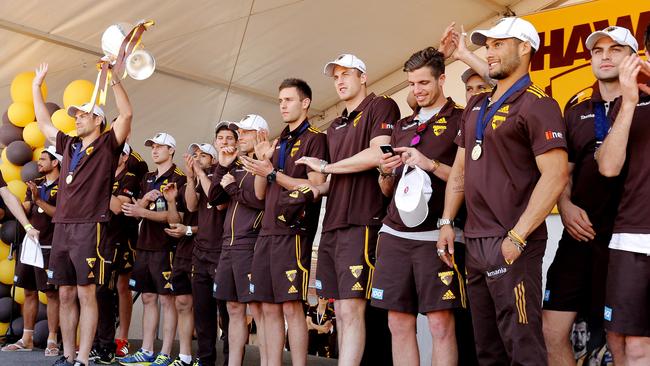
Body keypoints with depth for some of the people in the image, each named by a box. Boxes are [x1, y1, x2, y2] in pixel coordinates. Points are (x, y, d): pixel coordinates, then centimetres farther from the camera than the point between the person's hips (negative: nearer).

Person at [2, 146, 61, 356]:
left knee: (52, 293, -3)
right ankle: (27, 339, 19)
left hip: (49, 247, -7)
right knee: (29, 292, 11)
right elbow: (24, 210, 13)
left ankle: (52, 341, 2)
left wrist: (38, 200, -20)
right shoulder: (35, 184, 17)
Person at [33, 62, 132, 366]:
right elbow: (43, 123, 30)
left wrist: (113, 78, -14)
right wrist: (36, 86, 32)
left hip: (89, 228, -7)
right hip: (61, 227, 7)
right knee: (66, 295, 8)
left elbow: (126, 115, -12)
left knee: (86, 295, -6)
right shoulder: (69, 146, 19)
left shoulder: (107, 146, 1)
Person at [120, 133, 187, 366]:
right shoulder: (148, 179, 18)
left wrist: (142, 211, -21)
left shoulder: (178, 179, -6)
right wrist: (145, 198, -6)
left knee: (166, 300, -3)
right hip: (144, 244, 7)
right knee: (148, 299, 11)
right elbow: (138, 209, 15)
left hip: (165, 246, -7)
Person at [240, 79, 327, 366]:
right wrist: (262, 160, 2)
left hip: (294, 231, -7)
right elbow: (260, 193, 17)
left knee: (291, 307, -8)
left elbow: (315, 188, -12)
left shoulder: (314, 139, -1)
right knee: (269, 308, 7)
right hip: (268, 232, 8)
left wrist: (272, 172, -13)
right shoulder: (279, 143, 20)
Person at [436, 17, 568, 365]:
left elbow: (556, 174, -17)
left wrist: (516, 237, -20)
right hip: (474, 242, 8)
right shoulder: (476, 106, 17)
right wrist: (446, 222, 11)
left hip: (511, 244, -8)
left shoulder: (536, 105, -8)